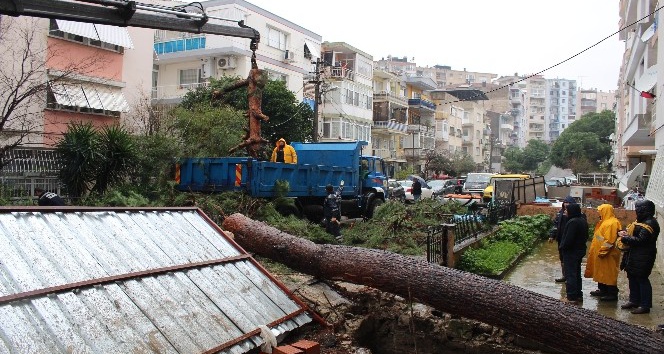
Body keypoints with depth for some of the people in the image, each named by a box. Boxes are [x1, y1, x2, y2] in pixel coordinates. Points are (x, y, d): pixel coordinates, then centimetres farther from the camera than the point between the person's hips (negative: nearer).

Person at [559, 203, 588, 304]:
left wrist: (561, 247, -11)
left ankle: (572, 297, 4)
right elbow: (585, 236, 15)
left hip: (571, 251, -9)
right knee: (577, 273, 18)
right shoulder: (583, 220, 6)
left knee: (570, 274, -1)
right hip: (580, 250, 9)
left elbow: (568, 239, -25)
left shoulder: (573, 222, -24)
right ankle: (578, 294, 26)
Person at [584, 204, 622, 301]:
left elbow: (609, 240, -24)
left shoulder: (612, 223, -19)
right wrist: (596, 251, 19)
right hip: (600, 252, 11)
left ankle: (612, 294, 1)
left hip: (608, 255, -11)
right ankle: (602, 290, 27)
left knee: (609, 273, -4)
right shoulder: (605, 222, 14)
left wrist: (602, 252, -24)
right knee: (601, 272, 17)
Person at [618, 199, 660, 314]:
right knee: (632, 278, 16)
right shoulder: (642, 221, 13)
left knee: (642, 279, -4)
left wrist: (625, 238, -14)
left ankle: (645, 305, 4)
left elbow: (640, 240, -24)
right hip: (635, 256, 10)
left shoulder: (649, 224, -19)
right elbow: (635, 235, 20)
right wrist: (626, 234, 0)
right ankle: (634, 301, 27)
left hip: (642, 258, -10)